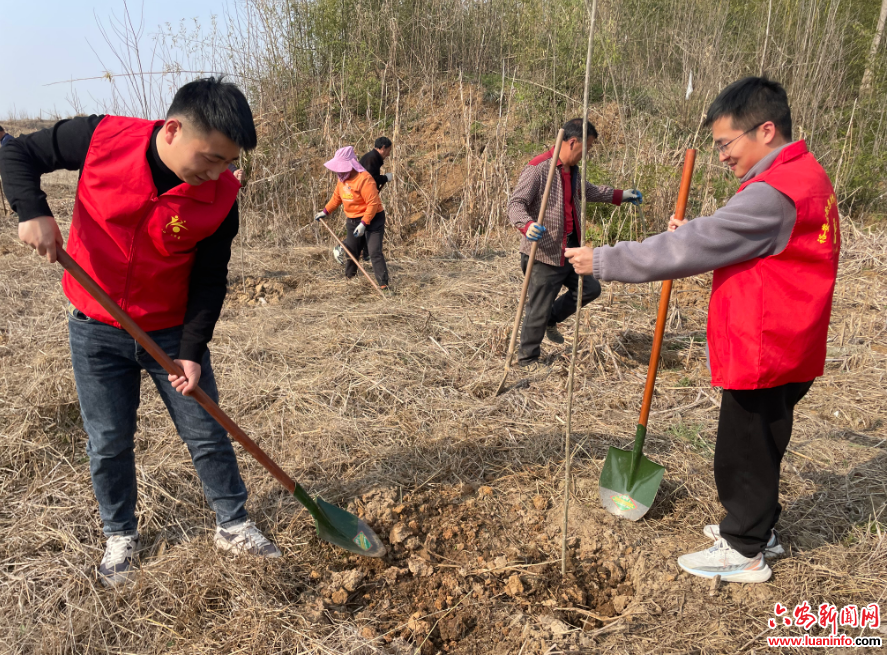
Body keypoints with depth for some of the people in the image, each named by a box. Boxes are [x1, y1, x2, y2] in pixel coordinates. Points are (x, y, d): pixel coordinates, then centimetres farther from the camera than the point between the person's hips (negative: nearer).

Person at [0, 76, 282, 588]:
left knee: (208, 434, 7)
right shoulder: (101, 139, -18)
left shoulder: (221, 195, -17)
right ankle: (121, 535, 33)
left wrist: (193, 350, -15)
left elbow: (209, 280, -9)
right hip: (96, 330, 0)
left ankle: (234, 525, 27)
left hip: (172, 331, 0)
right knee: (108, 443, 10)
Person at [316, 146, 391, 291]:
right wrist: (325, 211, 15)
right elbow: (337, 197, 19)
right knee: (351, 252, 18)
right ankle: (349, 278, 37)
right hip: (353, 221, 8)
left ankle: (383, 285, -15)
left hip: (372, 219, -8)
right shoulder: (342, 177, 3)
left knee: (375, 252, -16)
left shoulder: (364, 178, -24)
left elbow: (373, 203, -27)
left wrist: (363, 224, -30)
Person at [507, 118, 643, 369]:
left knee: (590, 289, 18)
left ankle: (550, 320, 33)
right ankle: (527, 358, 20)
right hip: (545, 254, -9)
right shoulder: (538, 168, -17)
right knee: (538, 310, 1)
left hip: (570, 251, 9)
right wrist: (527, 225, -41)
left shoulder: (573, 170, 12)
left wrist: (620, 195, 34)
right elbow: (515, 203, -22)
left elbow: (588, 191, 32)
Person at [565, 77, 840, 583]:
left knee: (744, 450, 6)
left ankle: (744, 553, 22)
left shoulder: (774, 194, -24)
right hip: (788, 349, 10)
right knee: (762, 443, 22)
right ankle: (758, 528, 40)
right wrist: (691, 233, -4)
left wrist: (604, 262, -20)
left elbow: (690, 249, -26)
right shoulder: (805, 176, 9)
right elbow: (729, 244, 12)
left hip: (761, 352, -10)